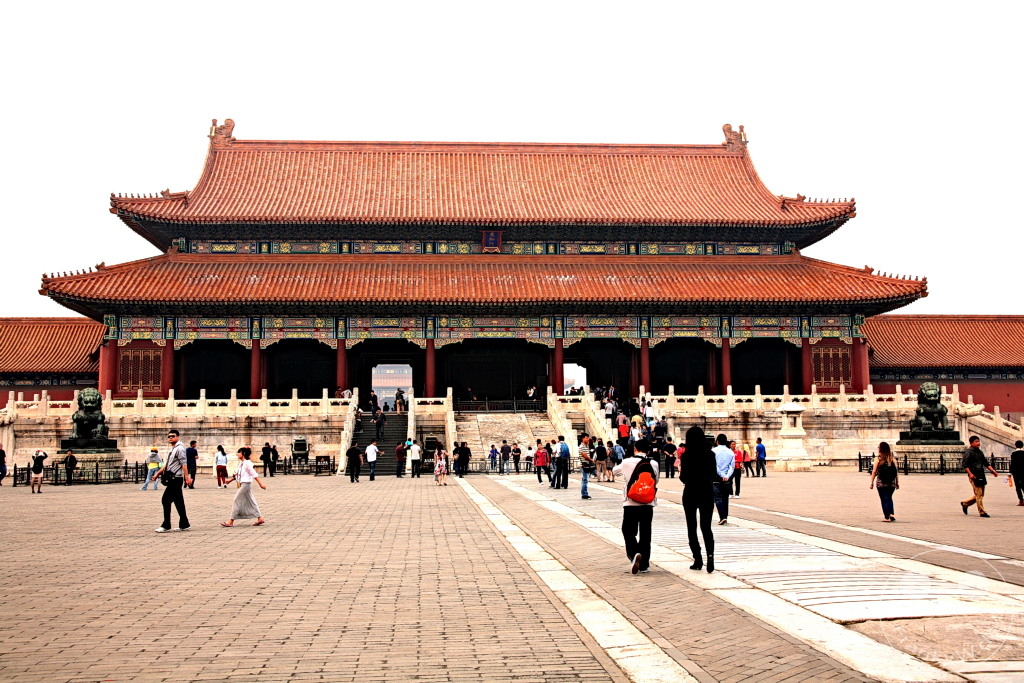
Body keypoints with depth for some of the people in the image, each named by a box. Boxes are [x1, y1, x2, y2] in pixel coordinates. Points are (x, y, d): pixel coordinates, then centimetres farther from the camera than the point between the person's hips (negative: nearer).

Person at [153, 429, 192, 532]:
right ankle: (184, 525, 14)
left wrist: (187, 477, -24)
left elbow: (184, 464, -19)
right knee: (178, 502, 10)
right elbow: (166, 464, 27)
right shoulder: (173, 449, 19)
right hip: (173, 479, 10)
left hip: (175, 479, -10)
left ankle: (166, 526, -5)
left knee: (166, 500, -8)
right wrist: (158, 473, 25)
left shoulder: (179, 448, -11)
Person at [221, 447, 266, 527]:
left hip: (246, 484, -10)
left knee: (236, 502, -6)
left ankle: (231, 521, -2)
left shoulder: (247, 463, -14)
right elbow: (237, 474, 23)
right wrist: (230, 480, 18)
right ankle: (260, 518, 13)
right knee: (251, 502, 10)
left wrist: (260, 484, -17)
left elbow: (254, 474, -17)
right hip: (242, 484, 10)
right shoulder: (241, 463, 14)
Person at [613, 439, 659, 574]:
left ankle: (634, 554, -19)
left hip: (630, 503, -2)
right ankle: (644, 565, 13)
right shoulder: (653, 464, -1)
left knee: (628, 531, 8)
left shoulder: (627, 462, -4)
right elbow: (655, 481, 13)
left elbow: (615, 470, 15)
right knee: (645, 533, 10)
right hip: (648, 503, 2)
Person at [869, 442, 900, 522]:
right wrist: (897, 483, 10)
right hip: (892, 483, 3)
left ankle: (887, 517, 4)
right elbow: (896, 472, 2)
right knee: (889, 498, 21)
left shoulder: (878, 459, -6)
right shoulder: (893, 459, 1)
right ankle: (892, 514, 6)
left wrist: (872, 483, 1)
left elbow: (874, 472, -6)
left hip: (881, 483, -3)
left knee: (884, 500, 5)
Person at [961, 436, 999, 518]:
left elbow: (986, 463, 23)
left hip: (981, 476, 8)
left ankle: (965, 503, 27)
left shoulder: (979, 452, 18)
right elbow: (965, 464, -13)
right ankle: (982, 512, -2)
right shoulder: (968, 452, -7)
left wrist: (993, 471, 11)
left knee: (981, 494, 12)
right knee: (979, 494, -7)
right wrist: (970, 474, -23)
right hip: (974, 476, -8)